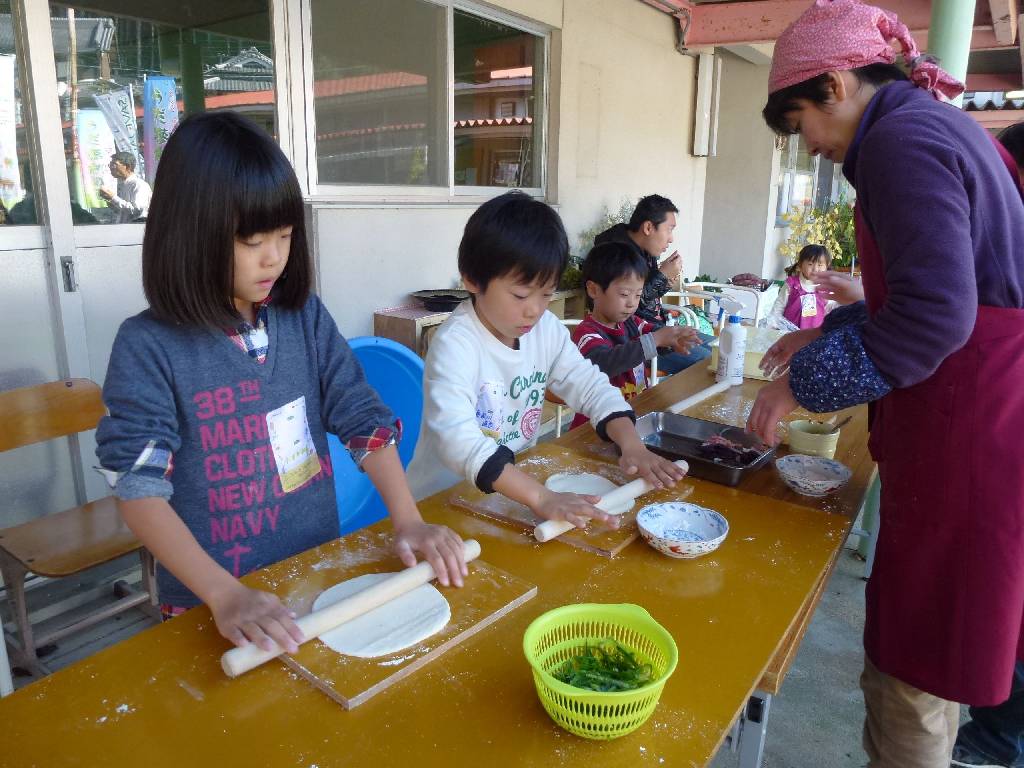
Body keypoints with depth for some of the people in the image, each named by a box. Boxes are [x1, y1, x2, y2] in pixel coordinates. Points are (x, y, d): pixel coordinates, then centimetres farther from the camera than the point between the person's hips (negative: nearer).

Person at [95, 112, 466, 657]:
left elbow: (364, 421, -5)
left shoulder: (305, 317, -5)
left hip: (321, 573, 4)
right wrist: (225, 595, -28)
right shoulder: (147, 346, -16)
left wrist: (408, 521, -15)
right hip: (210, 605, -3)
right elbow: (138, 488, -19)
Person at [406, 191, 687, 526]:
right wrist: (541, 497, -40)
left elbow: (590, 386, 4)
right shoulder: (456, 343, -21)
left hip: (518, 484, 5)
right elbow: (456, 436, -33)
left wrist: (632, 446, -12)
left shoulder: (547, 328, -1)